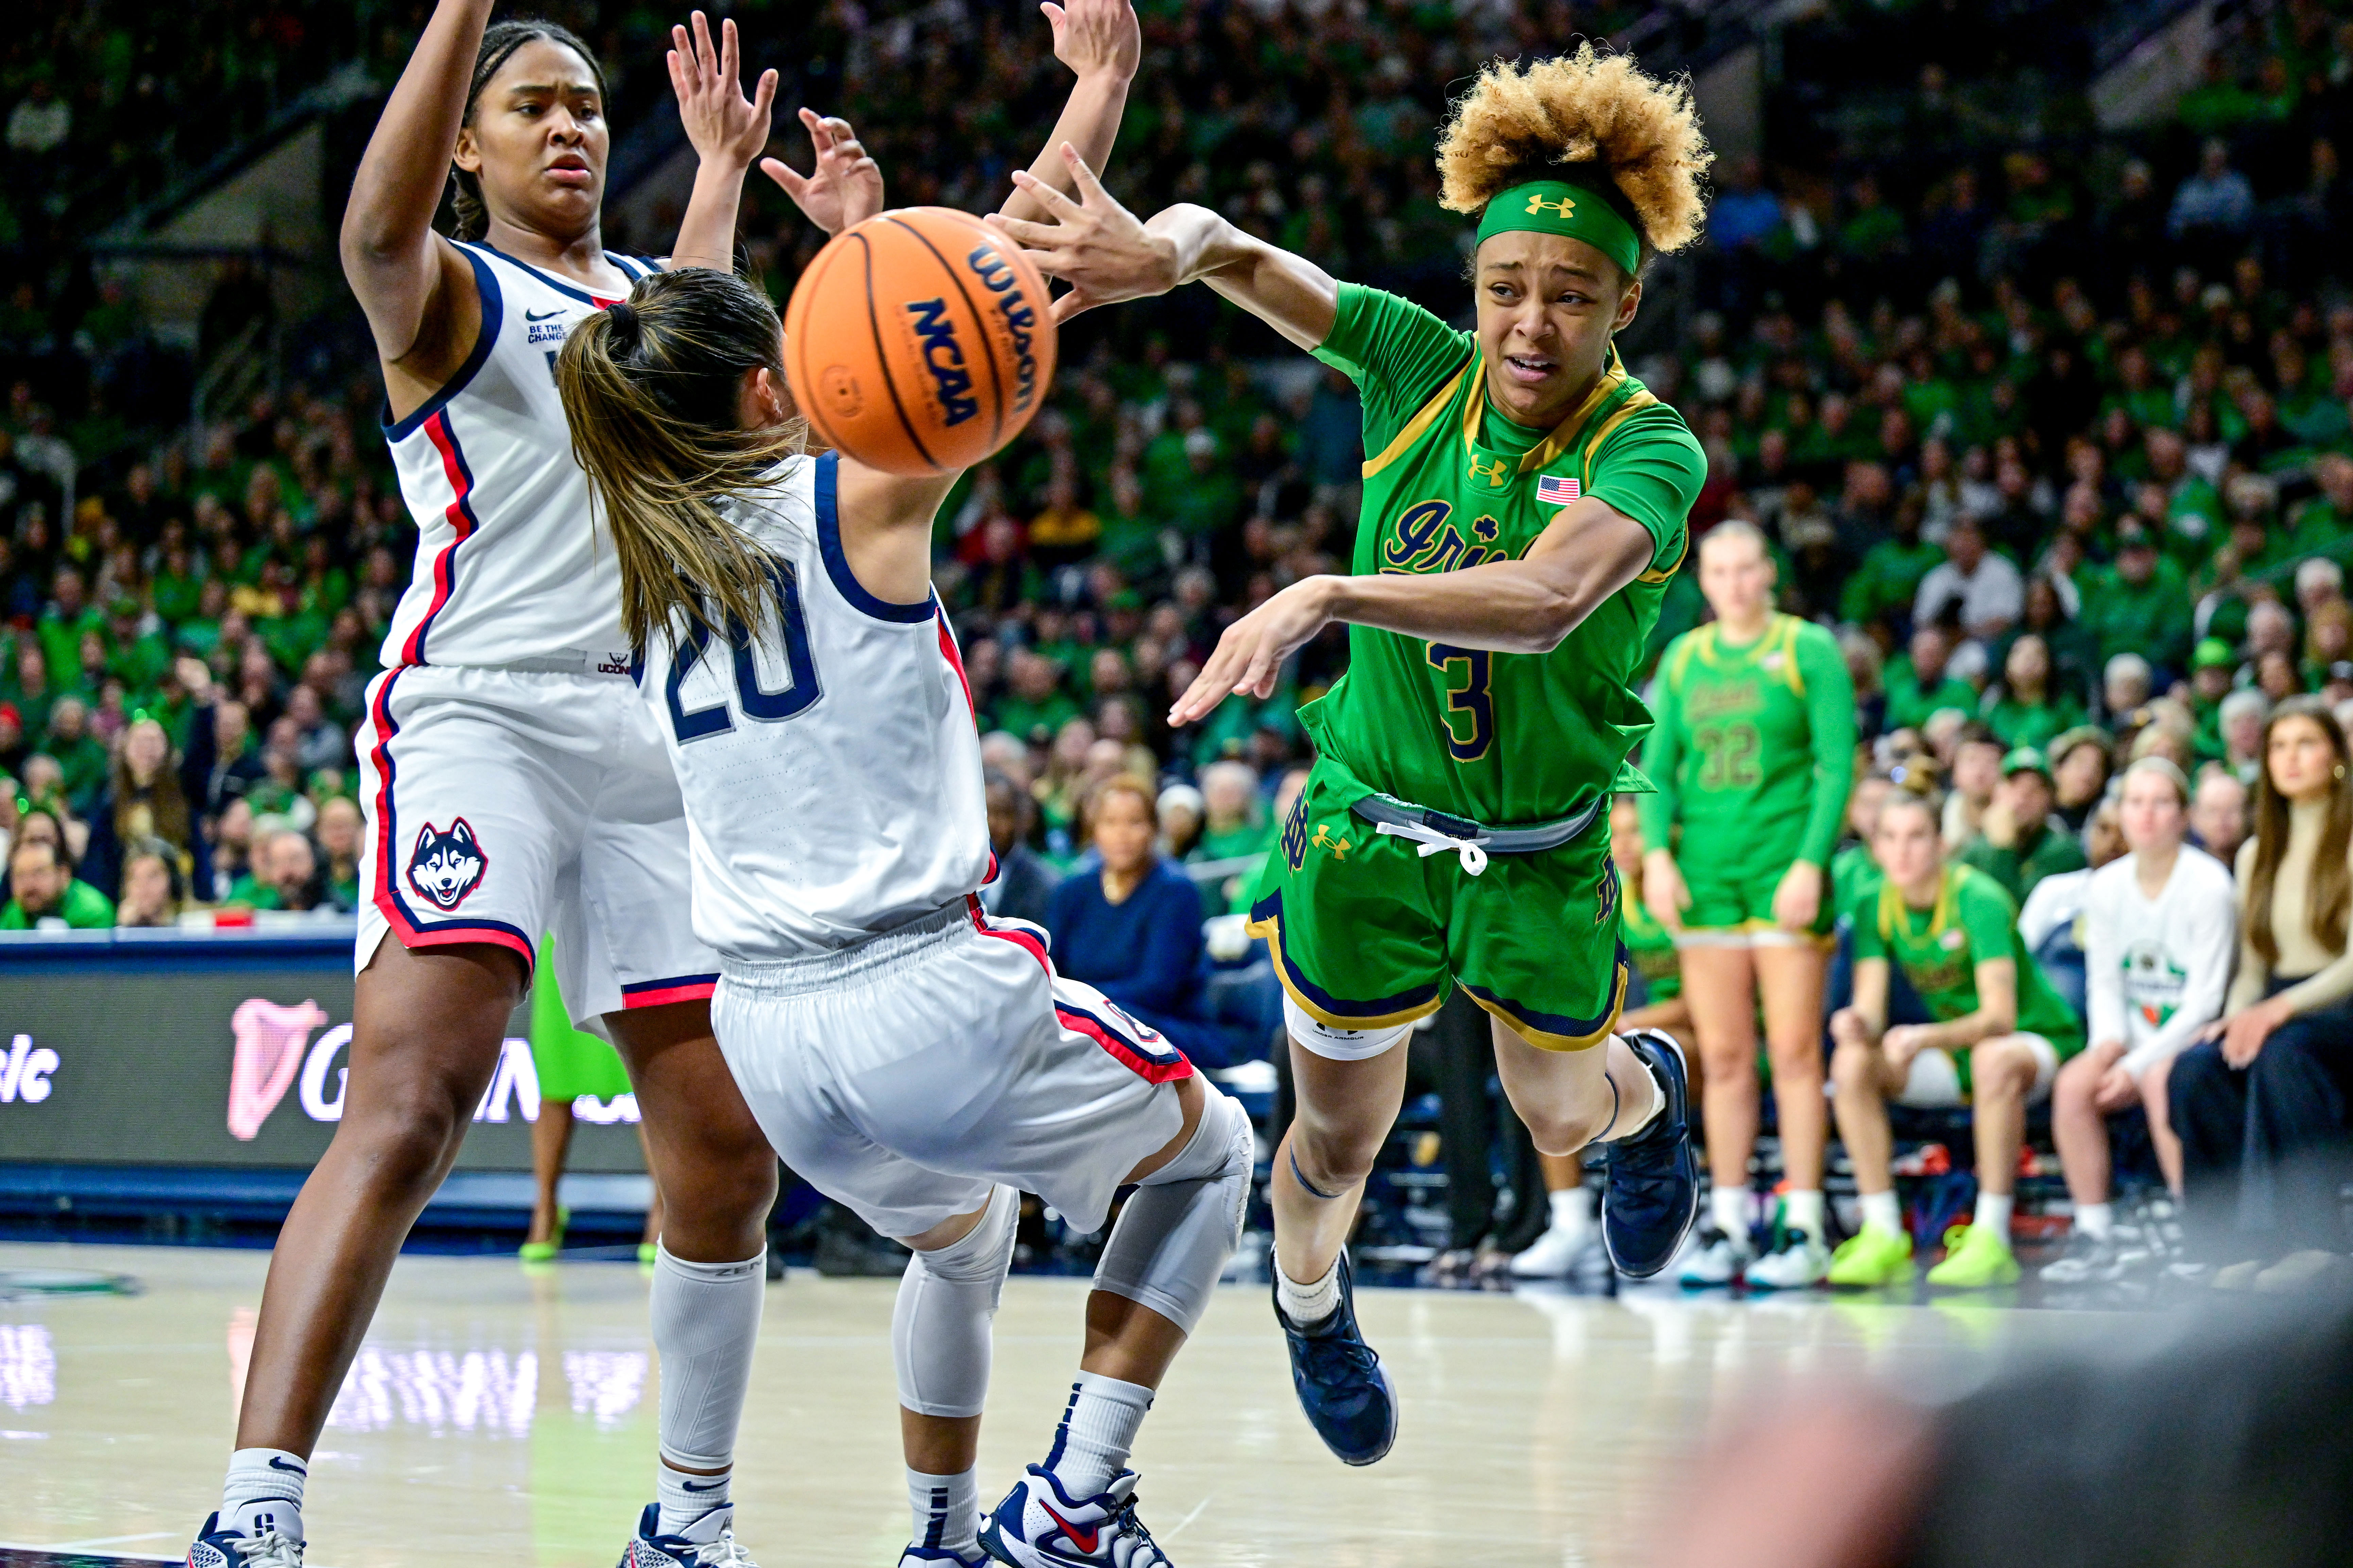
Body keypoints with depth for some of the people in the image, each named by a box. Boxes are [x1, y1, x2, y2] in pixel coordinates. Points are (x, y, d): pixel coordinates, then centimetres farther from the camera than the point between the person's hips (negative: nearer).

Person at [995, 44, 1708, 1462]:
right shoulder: (1422, 366, -14)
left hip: (1544, 852, -1)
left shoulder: (1651, 452, -24)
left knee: (1562, 1121, 22)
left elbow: (1545, 600, -43)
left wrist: (1328, 595, -56)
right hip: (1366, 827, 1)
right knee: (1340, 1147, 14)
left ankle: (1649, 1090, 60)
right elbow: (1247, 259, -20)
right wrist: (1170, 248, -46)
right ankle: (1311, 1298, 48)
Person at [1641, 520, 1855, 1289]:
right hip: (1704, 871, 4)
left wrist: (1811, 863, -13)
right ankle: (1727, 1226, 10)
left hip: (1785, 866, -4)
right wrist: (1657, 853, -2)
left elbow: (1838, 766, -4)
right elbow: (1658, 766, 13)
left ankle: (1804, 1231, -2)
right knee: (1723, 1057, 5)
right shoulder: (1683, 658, 13)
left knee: (1794, 1053, -5)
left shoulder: (1809, 651, 0)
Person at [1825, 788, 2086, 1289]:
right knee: (1851, 1062, -20)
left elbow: (2000, 1016, -31)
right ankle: (1883, 1237, -19)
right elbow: (1871, 1009, -12)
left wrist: (1926, 1037, -49)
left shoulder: (1978, 900, -22)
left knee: (1994, 1058, -40)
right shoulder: (1876, 906, -6)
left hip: (2036, 1041, -5)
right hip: (1954, 1056, 5)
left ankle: (1991, 1241, -34)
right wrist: (1858, 1024, -37)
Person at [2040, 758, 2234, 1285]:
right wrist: (2109, 1044, -11)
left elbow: (2205, 1000, -15)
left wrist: (2138, 1064, -21)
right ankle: (2095, 1237, -17)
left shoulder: (2208, 885, -13)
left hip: (2194, 1039, -5)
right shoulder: (2107, 886, 4)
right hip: (2138, 1037, 5)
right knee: (2074, 1083, -23)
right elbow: (2105, 984, 10)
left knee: (2162, 1084, -35)